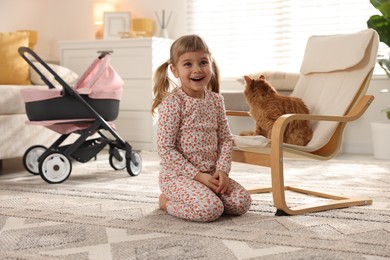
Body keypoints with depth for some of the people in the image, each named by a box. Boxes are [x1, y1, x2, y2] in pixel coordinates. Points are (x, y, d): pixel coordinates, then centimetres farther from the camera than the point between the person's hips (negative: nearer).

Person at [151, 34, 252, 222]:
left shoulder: (216, 100, 6)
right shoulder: (172, 103, -13)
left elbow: (226, 139, 9)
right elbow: (165, 148, -16)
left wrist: (222, 169, -8)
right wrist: (197, 175, -17)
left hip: (211, 173, 6)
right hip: (178, 175, -6)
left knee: (242, 203, -12)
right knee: (211, 210, -27)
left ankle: (198, 197, 11)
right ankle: (167, 201, 1)